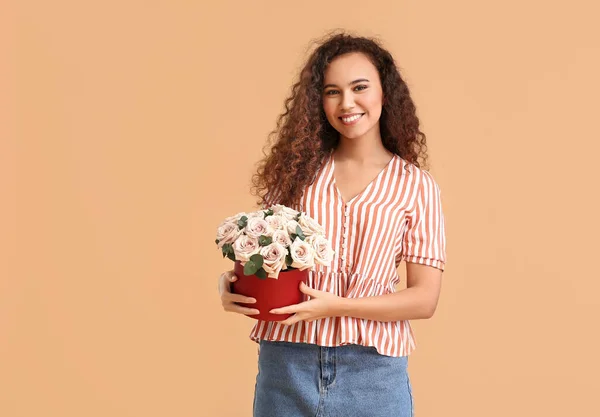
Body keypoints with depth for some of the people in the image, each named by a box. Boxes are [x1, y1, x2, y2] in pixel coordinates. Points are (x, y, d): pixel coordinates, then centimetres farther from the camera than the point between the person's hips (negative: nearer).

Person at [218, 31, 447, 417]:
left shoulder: (417, 186, 0)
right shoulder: (296, 170, 4)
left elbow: (424, 298, -3)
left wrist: (335, 305, -15)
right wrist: (234, 282, -11)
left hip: (373, 371, -1)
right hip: (286, 361, 2)